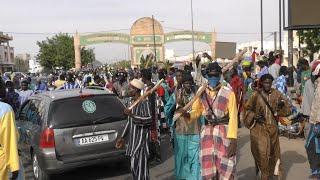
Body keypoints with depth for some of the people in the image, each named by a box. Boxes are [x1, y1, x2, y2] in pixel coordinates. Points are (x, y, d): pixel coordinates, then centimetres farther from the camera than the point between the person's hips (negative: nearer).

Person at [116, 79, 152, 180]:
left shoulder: (145, 102, -12)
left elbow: (149, 119, -23)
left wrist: (132, 115, -27)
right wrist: (122, 137, 22)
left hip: (141, 140, -9)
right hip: (133, 139, 9)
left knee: (140, 167, -7)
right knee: (135, 167, 15)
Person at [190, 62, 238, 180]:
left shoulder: (228, 92, -6)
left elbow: (233, 117, -10)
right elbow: (196, 111, 9)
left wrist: (233, 139, -16)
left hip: (224, 132, -3)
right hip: (207, 132, 3)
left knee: (225, 167, 2)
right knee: (207, 166, 11)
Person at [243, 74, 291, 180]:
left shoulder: (276, 94, 1)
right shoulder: (256, 95, -5)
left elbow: (287, 110, 7)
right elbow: (247, 109, 5)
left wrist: (282, 105, -14)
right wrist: (254, 116, -11)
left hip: (273, 127, 3)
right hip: (259, 128, -3)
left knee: (273, 152, 13)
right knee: (262, 153, -7)